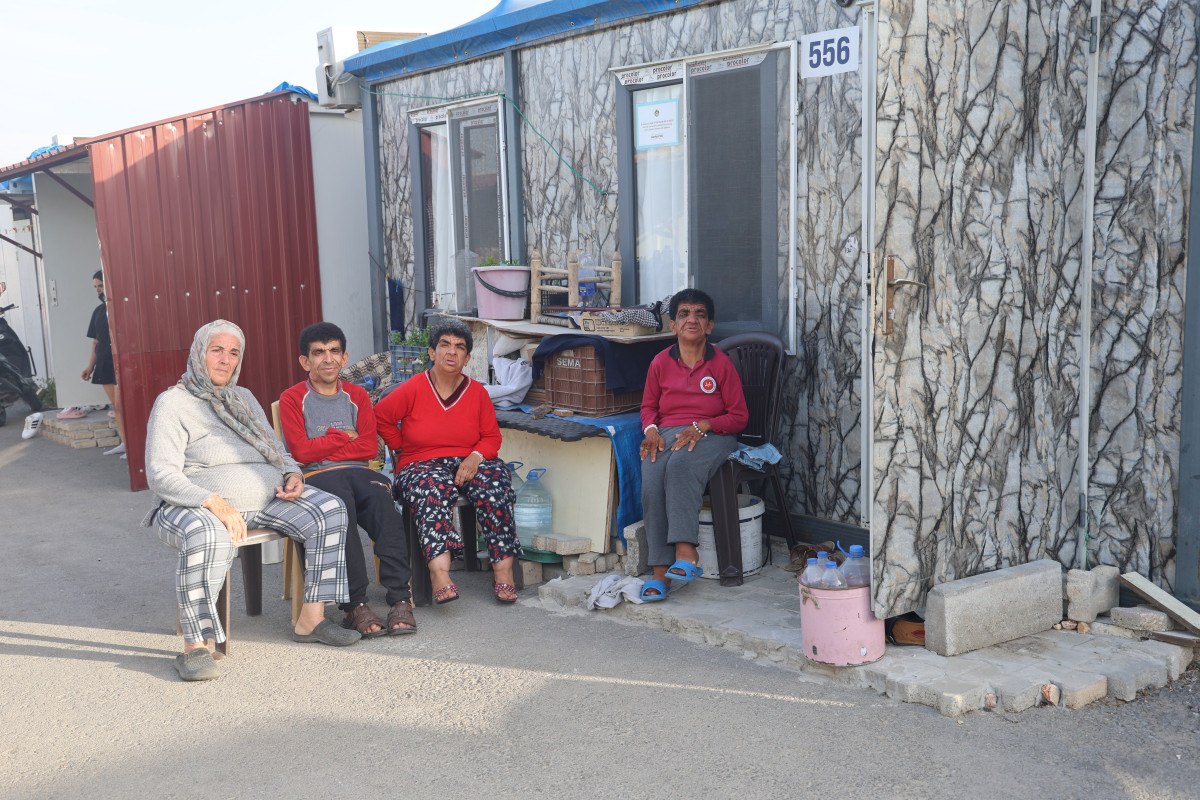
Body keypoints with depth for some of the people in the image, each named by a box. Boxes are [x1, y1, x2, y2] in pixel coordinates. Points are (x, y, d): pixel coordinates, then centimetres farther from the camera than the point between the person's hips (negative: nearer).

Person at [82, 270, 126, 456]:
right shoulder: (98, 311, 16)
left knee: (120, 404, -11)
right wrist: (90, 366, 16)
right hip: (104, 363, 7)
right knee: (115, 406, 8)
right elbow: (96, 341, 19)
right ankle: (124, 443, 13)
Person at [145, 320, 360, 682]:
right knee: (207, 537, -41)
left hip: (266, 498, 6)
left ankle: (310, 620, -13)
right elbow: (161, 475, -12)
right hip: (198, 504, -6)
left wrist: (293, 474, 2)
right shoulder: (173, 403, 0)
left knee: (329, 510, -16)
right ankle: (196, 646, -32)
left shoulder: (244, 398, 22)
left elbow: (278, 451, 27)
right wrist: (215, 504, -26)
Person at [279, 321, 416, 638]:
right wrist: (344, 437, 3)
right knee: (341, 504, -37)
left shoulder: (357, 395, 19)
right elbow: (301, 451, -4)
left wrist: (324, 446, -3)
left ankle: (400, 599, -38)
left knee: (382, 498, -33)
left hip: (358, 471, 3)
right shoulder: (292, 399, 9)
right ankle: (356, 605, -37)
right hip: (316, 476, -2)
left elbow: (369, 447, 5)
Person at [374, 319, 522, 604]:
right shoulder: (412, 389, -1)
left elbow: (492, 437, 9)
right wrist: (402, 449, 6)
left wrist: (476, 457, -11)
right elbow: (380, 416, 9)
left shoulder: (477, 393, 7)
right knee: (432, 490, -38)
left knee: (494, 485, -31)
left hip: (468, 464, 2)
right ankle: (439, 571, -55)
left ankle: (504, 568, -32)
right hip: (421, 465, -2)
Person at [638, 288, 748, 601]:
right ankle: (660, 571, -27)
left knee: (680, 466, -38)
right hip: (667, 434, 3)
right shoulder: (661, 362, 10)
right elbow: (648, 406, 22)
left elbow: (739, 416, 2)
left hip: (711, 435, -3)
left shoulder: (721, 364, 2)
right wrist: (651, 430, -1)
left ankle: (685, 552, -38)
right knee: (651, 483, -29)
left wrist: (702, 426, -13)